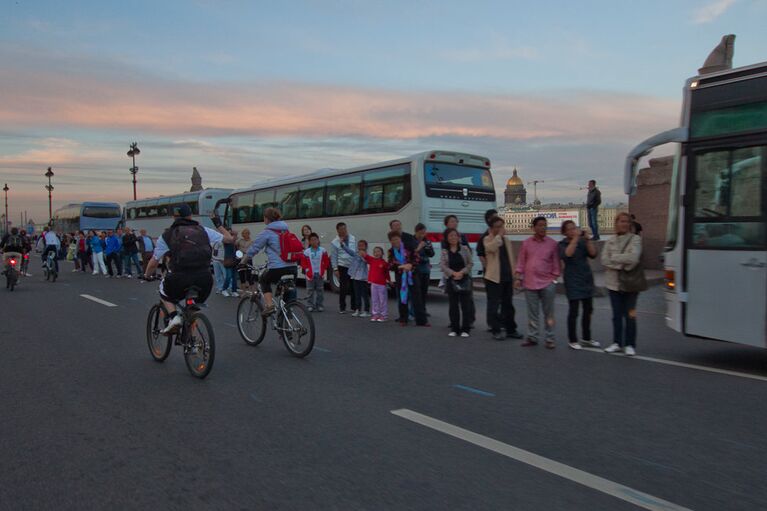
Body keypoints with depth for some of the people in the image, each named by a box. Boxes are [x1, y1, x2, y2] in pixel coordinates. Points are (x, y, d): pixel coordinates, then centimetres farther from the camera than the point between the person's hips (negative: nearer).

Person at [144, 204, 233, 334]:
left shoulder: (167, 235, 13)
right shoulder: (203, 230, 16)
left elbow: (153, 263, 18)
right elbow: (229, 238, 24)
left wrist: (147, 276, 39)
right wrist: (218, 224, 42)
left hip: (180, 279, -2)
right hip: (204, 279, 2)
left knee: (164, 289, 30)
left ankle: (174, 316, 7)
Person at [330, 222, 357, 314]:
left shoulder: (353, 238, 6)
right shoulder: (335, 242, -1)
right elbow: (333, 257, 0)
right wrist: (335, 269, -5)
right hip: (343, 267, -2)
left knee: (354, 287, 6)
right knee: (343, 287, -1)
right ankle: (342, 307, 11)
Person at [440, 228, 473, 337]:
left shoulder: (464, 248, 2)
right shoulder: (444, 251, 5)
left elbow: (470, 263, 0)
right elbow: (442, 265, -5)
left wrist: (461, 272, -14)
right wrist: (453, 273, -17)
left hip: (464, 279, -1)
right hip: (451, 280, 1)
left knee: (465, 305, -2)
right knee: (453, 305, 5)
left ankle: (465, 329, 4)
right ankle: (454, 329, 13)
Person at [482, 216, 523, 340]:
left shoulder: (506, 240, 14)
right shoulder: (487, 239, -5)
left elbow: (511, 258, 17)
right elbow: (491, 248, -29)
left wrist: (513, 274, 13)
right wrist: (499, 235, -18)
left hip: (507, 277, 6)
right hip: (494, 277, -6)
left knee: (508, 305, 12)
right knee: (494, 305, -1)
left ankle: (511, 330, 20)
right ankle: (495, 330, 7)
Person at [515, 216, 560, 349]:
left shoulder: (552, 244, 0)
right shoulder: (526, 243, 4)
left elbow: (556, 263, 3)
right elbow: (521, 261, 6)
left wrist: (555, 279, 0)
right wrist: (519, 278, 2)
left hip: (547, 283, -1)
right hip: (530, 283, 1)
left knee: (548, 313, 3)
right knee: (532, 312, 7)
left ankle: (550, 339, 10)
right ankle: (532, 337, 15)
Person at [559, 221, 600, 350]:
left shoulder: (583, 242, 7)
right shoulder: (562, 245, -3)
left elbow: (593, 254, -5)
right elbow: (568, 254, -24)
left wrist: (587, 238, -14)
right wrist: (576, 237, -24)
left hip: (587, 279, 5)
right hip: (573, 281, -5)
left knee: (588, 310, 11)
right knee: (573, 311, -6)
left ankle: (586, 338, 25)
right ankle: (573, 340, 4)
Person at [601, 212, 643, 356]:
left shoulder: (635, 239, -2)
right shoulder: (610, 241, 8)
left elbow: (634, 258, -17)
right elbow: (604, 260, -3)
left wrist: (614, 258, -10)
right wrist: (622, 264, -14)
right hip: (614, 282, 3)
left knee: (630, 315, 1)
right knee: (616, 315, 10)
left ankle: (629, 345, 11)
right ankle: (617, 343, 20)